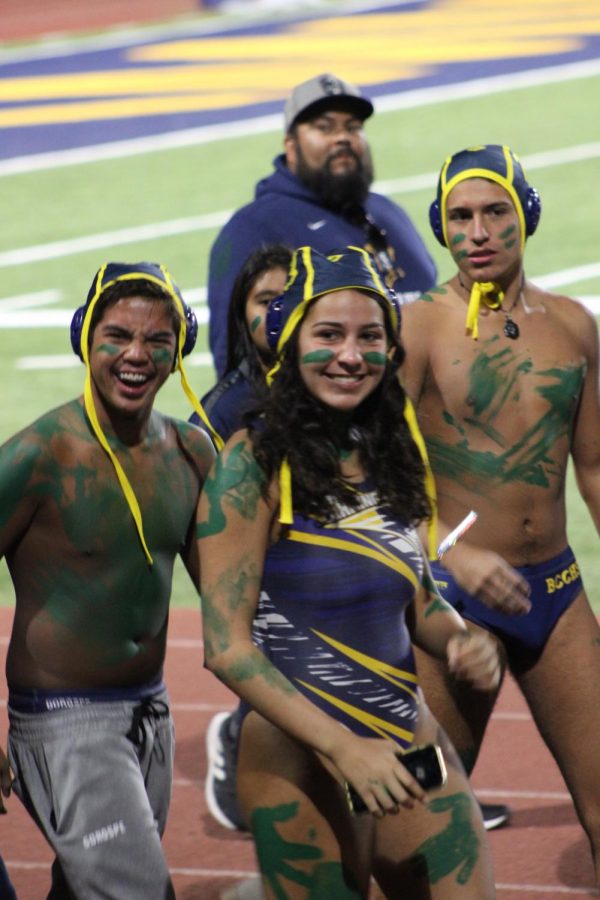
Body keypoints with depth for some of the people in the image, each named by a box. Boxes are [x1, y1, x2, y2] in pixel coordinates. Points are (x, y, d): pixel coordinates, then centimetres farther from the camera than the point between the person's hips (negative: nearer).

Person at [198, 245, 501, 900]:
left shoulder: (387, 453, 7)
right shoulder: (255, 463, -12)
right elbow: (227, 647, -15)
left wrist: (460, 642, -4)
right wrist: (343, 747, -22)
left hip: (410, 738, 6)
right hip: (299, 757, -6)